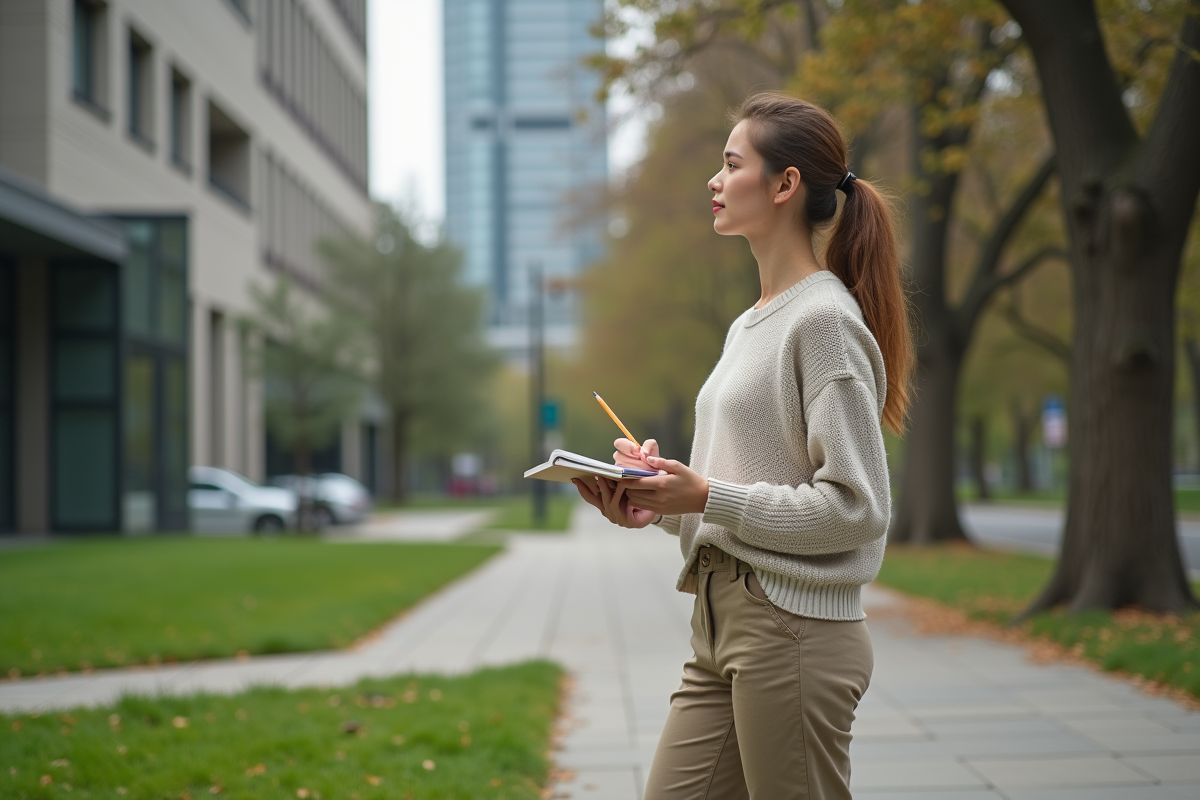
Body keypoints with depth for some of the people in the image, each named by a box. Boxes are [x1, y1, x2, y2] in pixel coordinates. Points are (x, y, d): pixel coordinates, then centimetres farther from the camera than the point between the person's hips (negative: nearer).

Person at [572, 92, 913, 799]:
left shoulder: (825, 320, -11)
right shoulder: (749, 326, 18)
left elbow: (855, 506, -17)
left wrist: (708, 498, -18)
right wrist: (661, 503, 4)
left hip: (795, 631, -9)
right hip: (722, 632, 9)